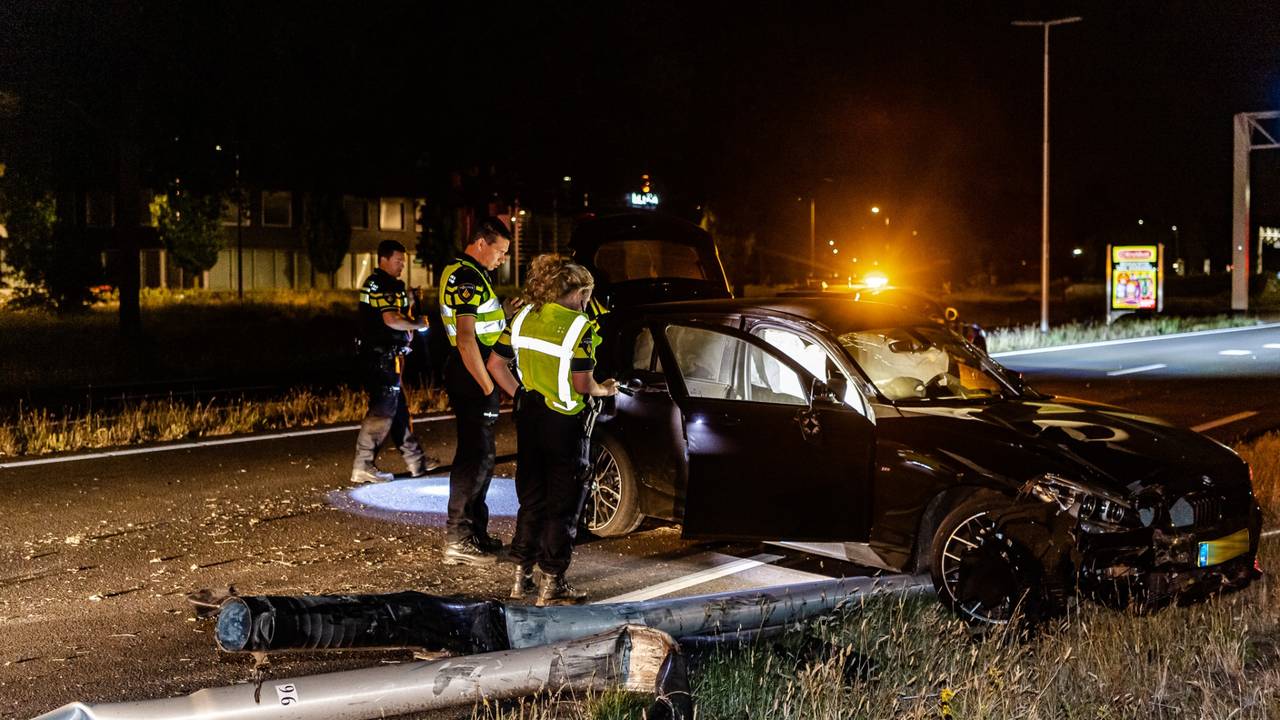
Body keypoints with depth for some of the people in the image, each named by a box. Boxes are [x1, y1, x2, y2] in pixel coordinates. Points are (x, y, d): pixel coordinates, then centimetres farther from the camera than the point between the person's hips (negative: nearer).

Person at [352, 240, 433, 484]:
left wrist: (408, 328, 13)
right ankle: (362, 466, -6)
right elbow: (391, 319, -27)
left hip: (378, 356, 11)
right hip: (384, 358, -11)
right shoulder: (384, 285, -15)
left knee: (399, 408, 14)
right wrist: (418, 324, -11)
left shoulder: (373, 283, 18)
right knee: (382, 410, -8)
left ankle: (415, 460, 22)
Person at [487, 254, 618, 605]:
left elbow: (495, 364, 7)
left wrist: (521, 394, 14)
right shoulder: (578, 327, -15)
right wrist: (605, 389, 2)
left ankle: (522, 576, 22)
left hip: (529, 418, 6)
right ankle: (552, 583, 8)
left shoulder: (523, 317, 4)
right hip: (564, 422, -6)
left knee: (531, 499, 17)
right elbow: (582, 385, -18)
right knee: (563, 504, 5)